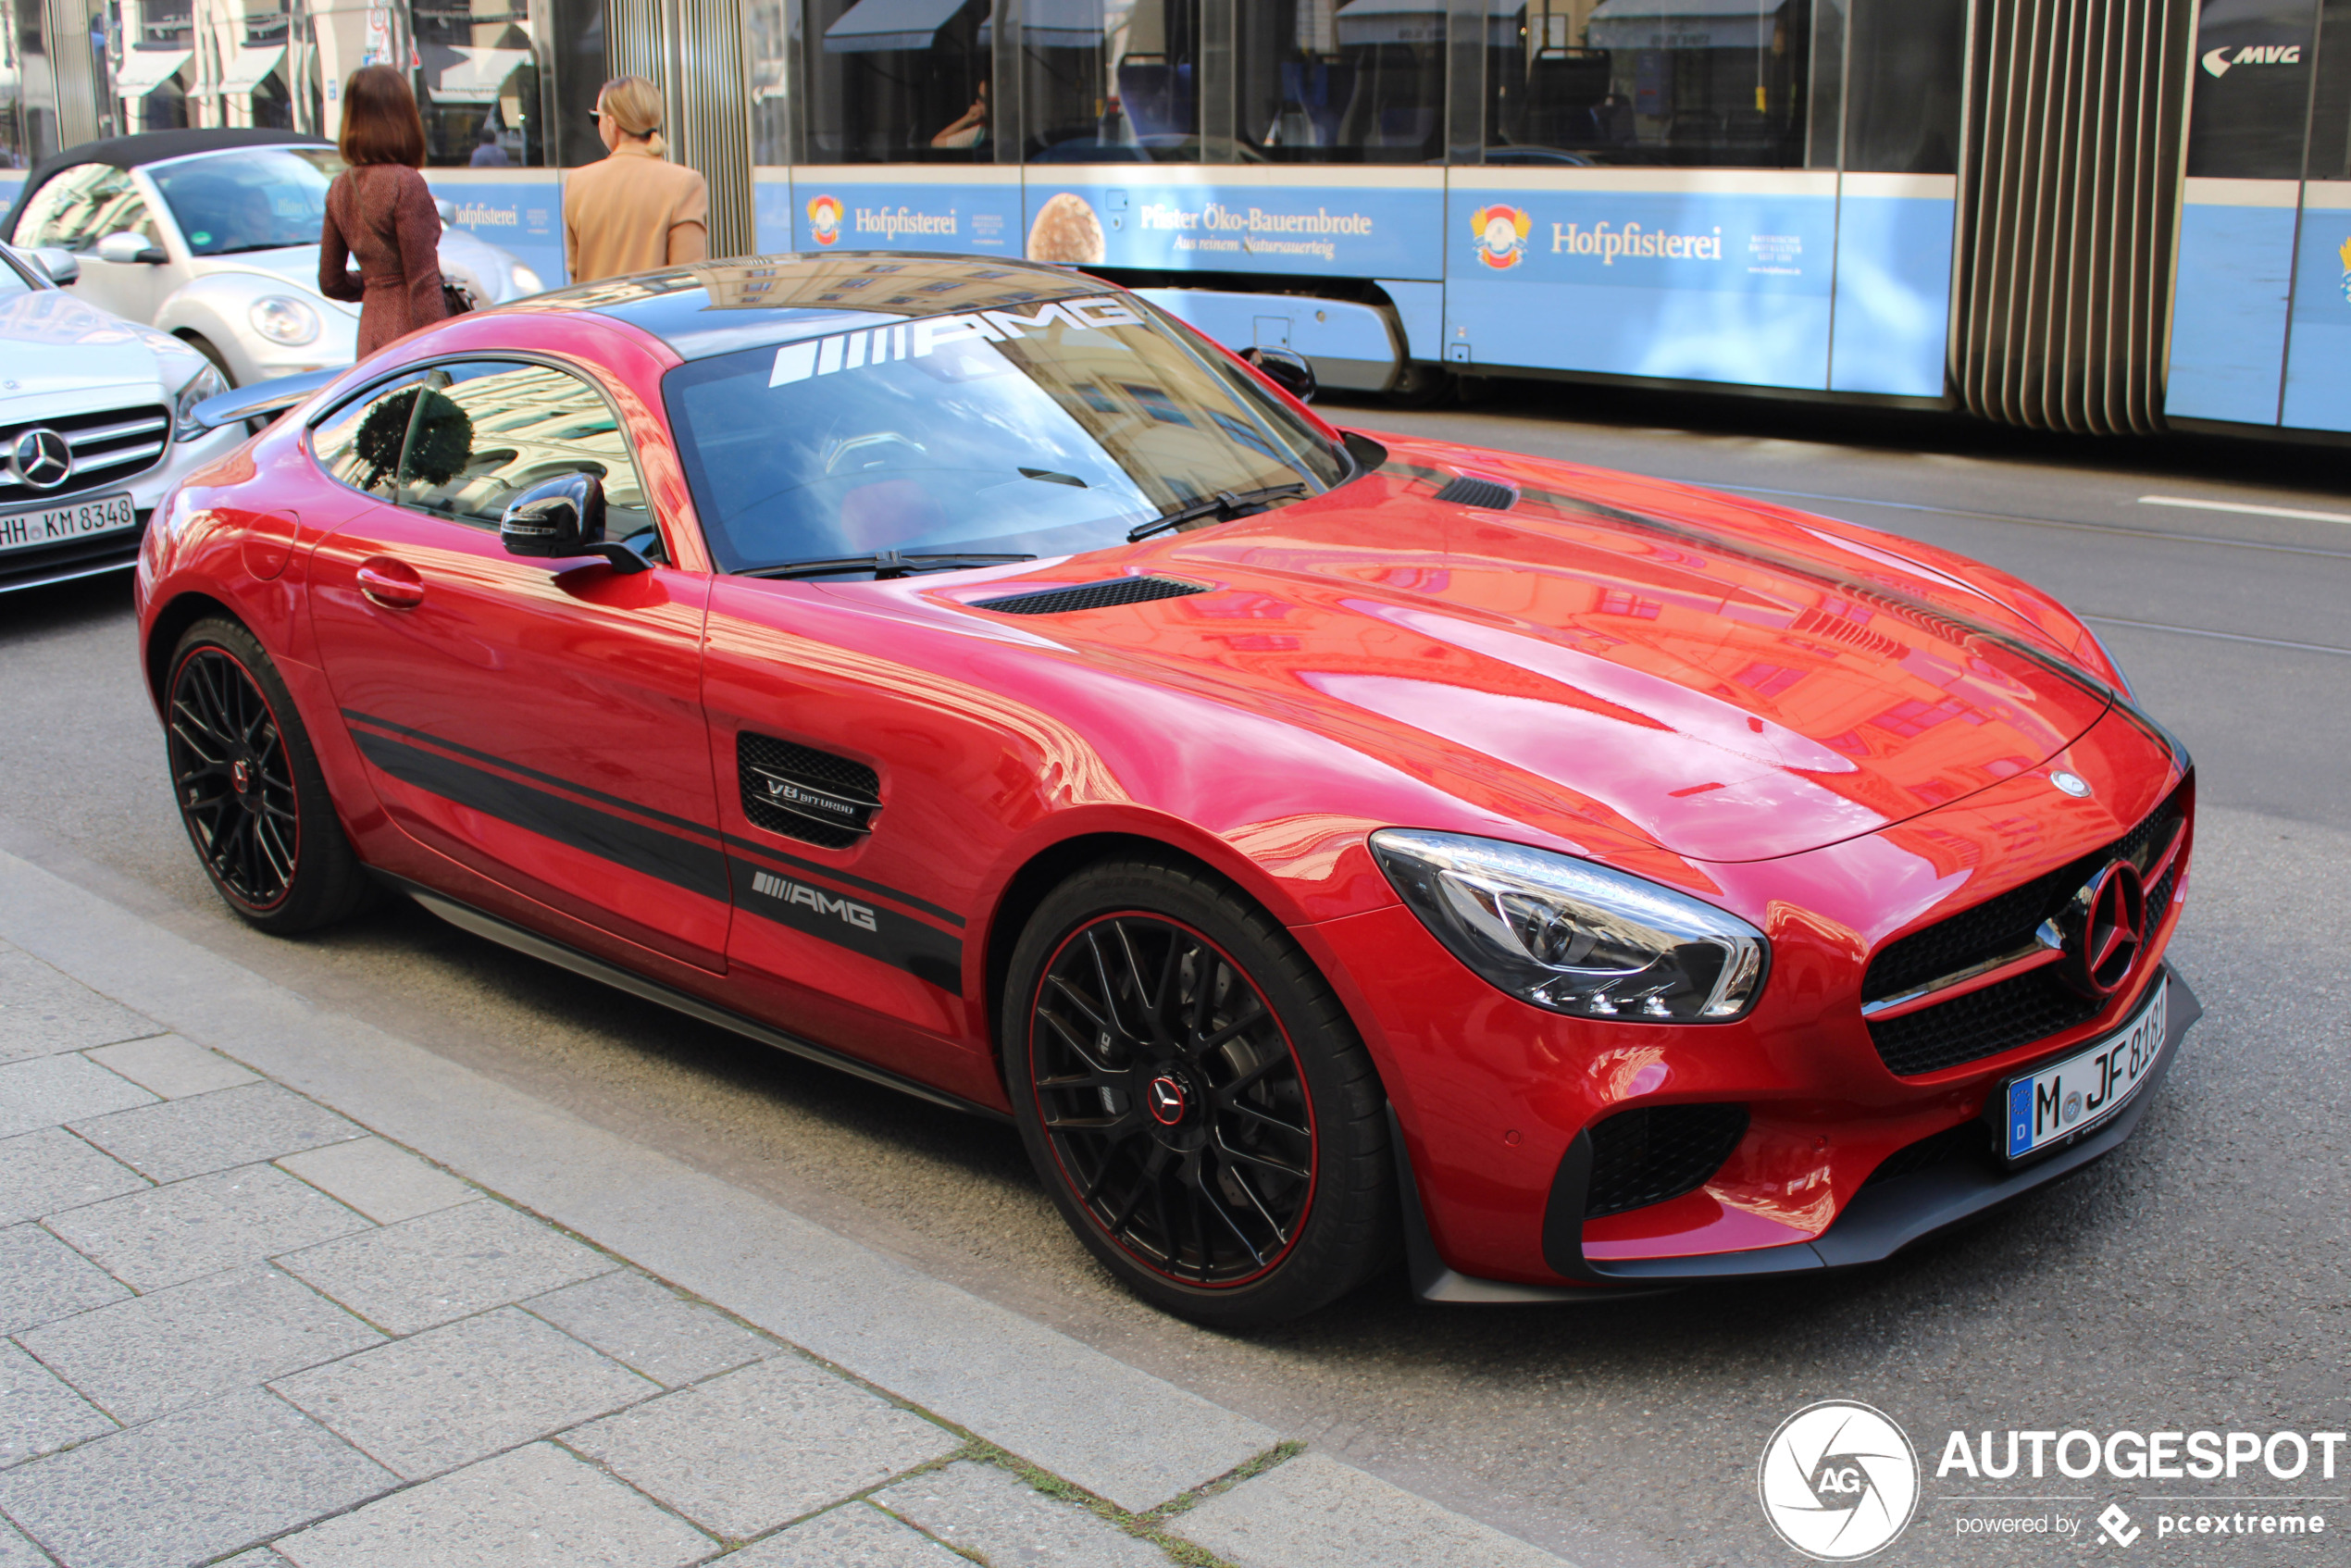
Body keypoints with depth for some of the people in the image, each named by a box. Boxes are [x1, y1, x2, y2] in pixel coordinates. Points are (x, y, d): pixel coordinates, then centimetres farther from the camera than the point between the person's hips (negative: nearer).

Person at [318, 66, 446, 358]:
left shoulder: (340, 188, 9)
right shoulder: (406, 183, -13)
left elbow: (331, 282, 16)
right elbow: (423, 281, -14)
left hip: (370, 334, 7)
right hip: (408, 331, -7)